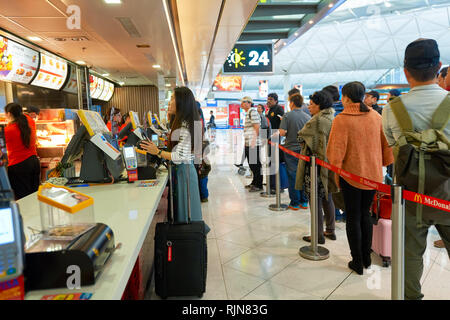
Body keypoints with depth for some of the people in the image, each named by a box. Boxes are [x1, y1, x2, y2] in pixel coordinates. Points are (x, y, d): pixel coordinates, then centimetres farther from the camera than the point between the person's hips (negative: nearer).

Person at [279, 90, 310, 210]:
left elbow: (282, 132, -16)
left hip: (291, 150, -3)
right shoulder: (308, 117, 1)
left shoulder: (287, 116, -10)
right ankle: (304, 202, 18)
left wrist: (287, 134, 5)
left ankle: (294, 203, 9)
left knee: (292, 176, 4)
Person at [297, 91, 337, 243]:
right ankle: (330, 230, 29)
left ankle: (318, 235, 9)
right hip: (328, 162, 9)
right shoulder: (331, 118, 10)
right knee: (327, 197, 18)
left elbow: (301, 136, -8)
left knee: (315, 200, 0)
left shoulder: (318, 120, -17)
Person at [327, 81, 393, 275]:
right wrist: (386, 165, 18)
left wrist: (336, 172, -3)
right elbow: (386, 144, 7)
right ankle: (366, 258, 29)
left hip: (351, 176, -5)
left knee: (353, 218, 7)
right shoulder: (376, 117, 0)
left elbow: (336, 152, -15)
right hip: (373, 175, 5)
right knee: (365, 214, 19)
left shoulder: (341, 120, -16)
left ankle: (357, 262, 16)